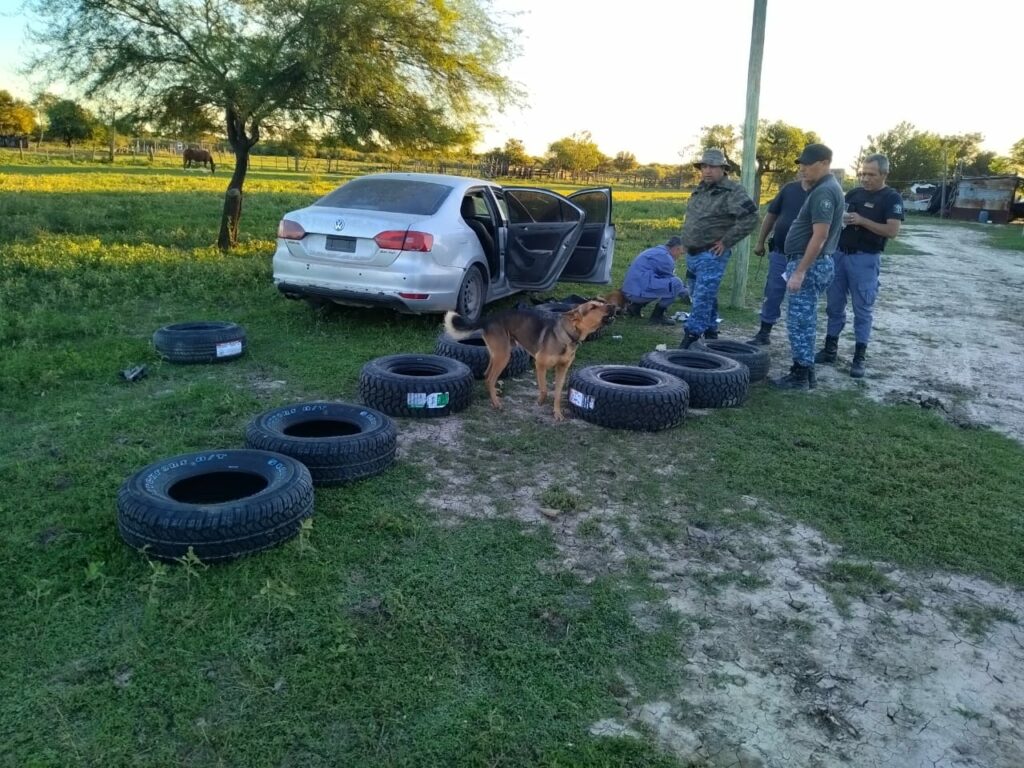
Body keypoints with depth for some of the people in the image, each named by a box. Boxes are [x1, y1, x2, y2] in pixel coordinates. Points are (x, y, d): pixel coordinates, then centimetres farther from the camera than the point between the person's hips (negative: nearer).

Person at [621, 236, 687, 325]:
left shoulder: (656, 251, 21)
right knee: (676, 283, -13)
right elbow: (672, 279, 1)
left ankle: (635, 306, 18)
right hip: (640, 292, -10)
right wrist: (686, 293, 17)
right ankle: (657, 316, -4)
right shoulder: (664, 257, -9)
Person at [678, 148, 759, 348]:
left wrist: (726, 242, -18)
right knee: (706, 297, 16)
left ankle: (691, 337, -10)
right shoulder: (699, 190, 14)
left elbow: (750, 218, -20)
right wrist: (687, 241, 14)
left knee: (702, 299, -11)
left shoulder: (732, 192, -11)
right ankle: (711, 333, 27)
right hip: (692, 254, 8)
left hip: (712, 255, -8)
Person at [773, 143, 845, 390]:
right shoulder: (824, 189, 15)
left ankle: (802, 375, 0)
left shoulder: (824, 191, -17)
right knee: (805, 320, 14)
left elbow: (819, 236, -24)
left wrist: (800, 271, -25)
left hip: (809, 264, -11)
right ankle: (802, 371, 20)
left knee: (799, 321, -6)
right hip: (811, 262, 11)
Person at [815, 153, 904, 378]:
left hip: (865, 259, -5)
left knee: (863, 309, -1)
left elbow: (892, 231, -14)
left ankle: (859, 357, 4)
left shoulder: (891, 198, -5)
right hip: (840, 254, 6)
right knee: (834, 305, 9)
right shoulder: (853, 193, 12)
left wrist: (862, 220, -20)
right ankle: (830, 349, 19)